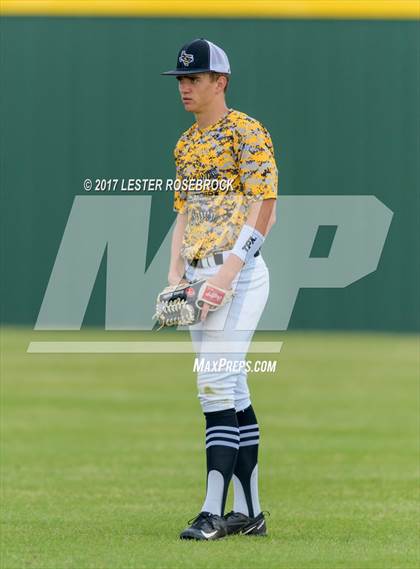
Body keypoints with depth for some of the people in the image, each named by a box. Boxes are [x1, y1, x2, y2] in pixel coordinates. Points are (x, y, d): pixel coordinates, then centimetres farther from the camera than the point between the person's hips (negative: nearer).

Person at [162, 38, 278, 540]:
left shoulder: (245, 131, -7)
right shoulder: (186, 143, 18)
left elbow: (265, 206, -14)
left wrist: (228, 271, -20)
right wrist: (175, 273, 8)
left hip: (238, 273, -8)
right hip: (199, 278, 9)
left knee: (216, 386, -15)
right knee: (231, 392, 9)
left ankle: (213, 511, -16)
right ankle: (248, 512, 12)